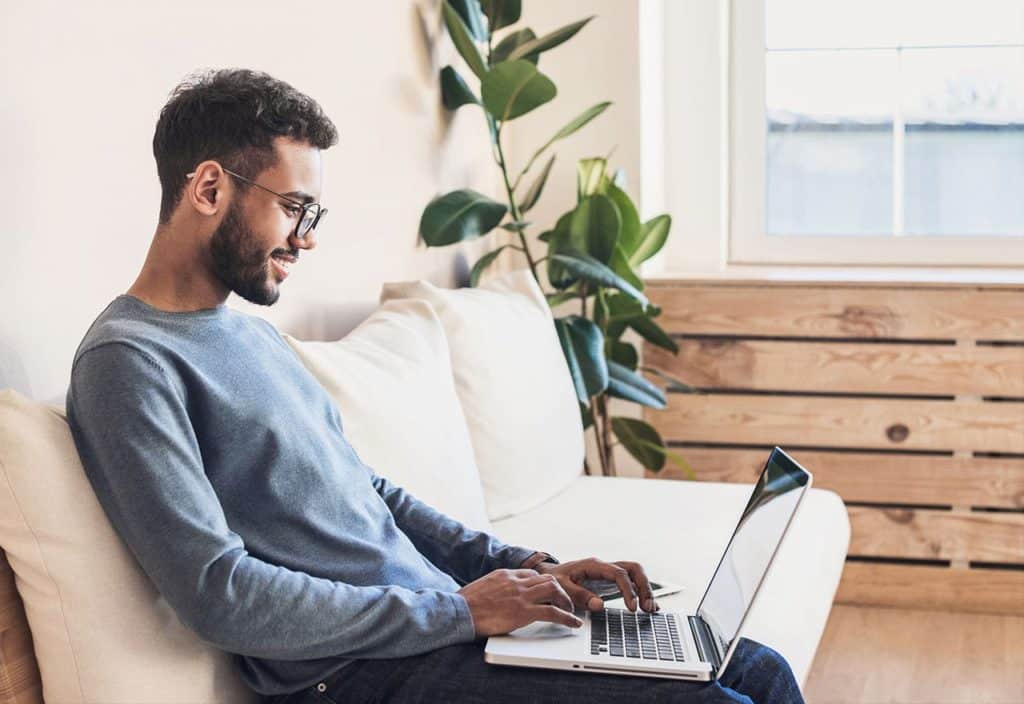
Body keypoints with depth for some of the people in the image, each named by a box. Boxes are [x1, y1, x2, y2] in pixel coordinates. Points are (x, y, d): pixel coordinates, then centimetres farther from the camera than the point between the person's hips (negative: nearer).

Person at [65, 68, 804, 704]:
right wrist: (458, 610, -16)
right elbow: (218, 594, -20)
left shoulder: (256, 336, 18)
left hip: (441, 618, 9)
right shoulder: (128, 361, -12)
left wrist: (521, 565, 9)